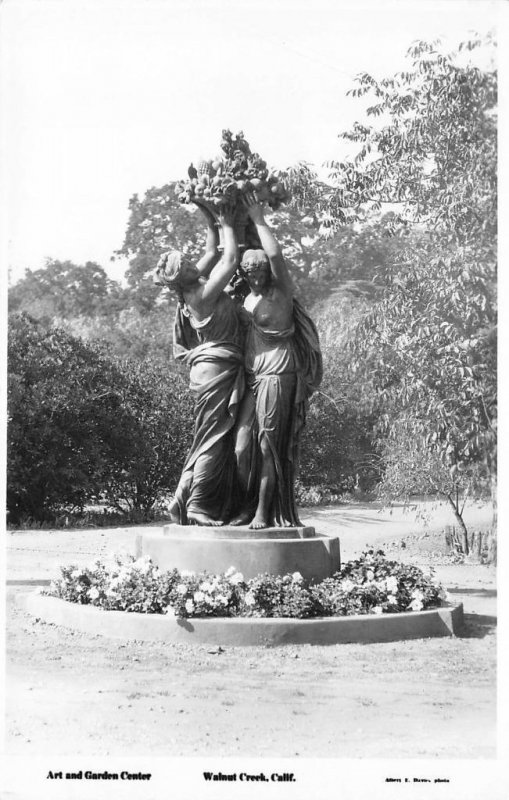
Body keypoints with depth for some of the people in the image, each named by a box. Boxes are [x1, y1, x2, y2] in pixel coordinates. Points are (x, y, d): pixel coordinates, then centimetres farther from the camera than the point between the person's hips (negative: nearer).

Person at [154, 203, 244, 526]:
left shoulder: (195, 288, 10)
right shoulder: (203, 294, -15)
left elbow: (213, 255, 24)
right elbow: (230, 259, -12)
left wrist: (211, 221, 22)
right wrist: (227, 224, 0)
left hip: (214, 369, 9)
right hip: (217, 367, -9)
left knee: (223, 441, 11)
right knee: (213, 438, -8)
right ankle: (196, 508, -8)